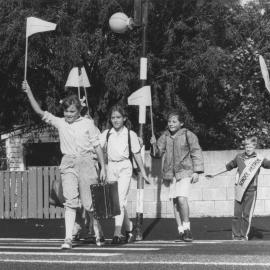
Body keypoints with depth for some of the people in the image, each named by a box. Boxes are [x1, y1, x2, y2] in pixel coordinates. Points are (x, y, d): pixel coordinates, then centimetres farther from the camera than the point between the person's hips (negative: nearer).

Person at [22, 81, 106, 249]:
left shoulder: (88, 124, 2)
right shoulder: (60, 123, 6)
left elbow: (97, 146, 5)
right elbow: (40, 112, 0)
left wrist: (103, 167, 3)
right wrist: (29, 93, -10)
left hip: (85, 161, -1)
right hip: (68, 163, 1)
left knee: (90, 202, 1)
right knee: (70, 201, -9)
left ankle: (99, 235, 18)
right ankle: (68, 238, -12)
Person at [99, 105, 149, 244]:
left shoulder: (130, 134, 1)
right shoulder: (106, 134, 6)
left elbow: (137, 154, 7)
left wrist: (143, 172, 11)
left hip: (125, 166, -3)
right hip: (111, 167, 3)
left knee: (120, 199, -15)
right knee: (117, 201, 9)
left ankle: (117, 233, -21)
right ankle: (129, 229, 28)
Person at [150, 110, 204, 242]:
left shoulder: (188, 135, -4)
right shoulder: (165, 136, 8)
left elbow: (196, 153, -2)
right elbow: (158, 153, 10)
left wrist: (196, 171, -7)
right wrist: (154, 145, -11)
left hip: (184, 172, -5)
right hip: (170, 173, 5)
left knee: (182, 198, -19)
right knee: (175, 201, 6)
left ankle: (187, 229, -9)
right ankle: (181, 231, 14)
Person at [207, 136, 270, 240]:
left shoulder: (258, 159, -1)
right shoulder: (239, 157, 8)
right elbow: (231, 164, 26)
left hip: (251, 190, -2)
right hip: (239, 189, 2)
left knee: (247, 215, -1)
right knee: (237, 214, 1)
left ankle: (244, 235, 10)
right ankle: (236, 235, 12)